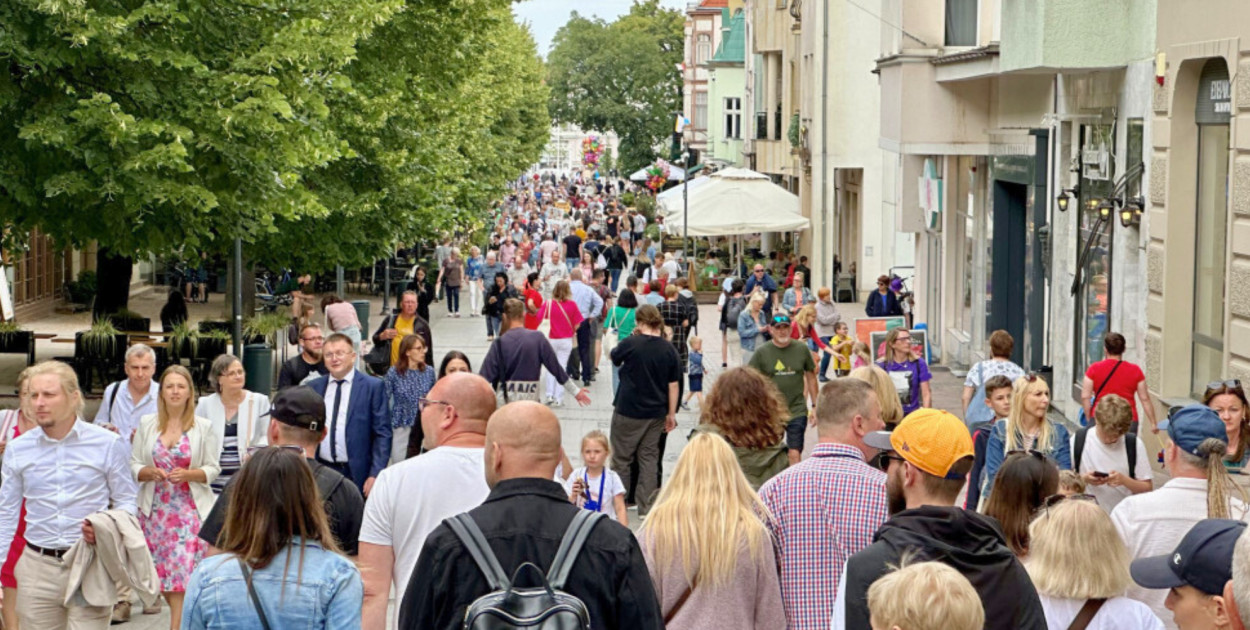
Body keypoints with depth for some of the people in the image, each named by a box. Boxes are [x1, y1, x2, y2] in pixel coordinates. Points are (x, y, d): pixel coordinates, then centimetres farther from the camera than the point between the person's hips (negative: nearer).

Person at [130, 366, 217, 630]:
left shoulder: (203, 427, 1)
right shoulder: (147, 424, 8)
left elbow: (212, 469, 1)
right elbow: (133, 465, 9)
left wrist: (187, 474, -16)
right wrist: (150, 473, -12)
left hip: (190, 508, -3)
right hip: (155, 507, 3)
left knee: (183, 572, -12)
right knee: (160, 573, 6)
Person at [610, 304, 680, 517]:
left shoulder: (631, 344, -14)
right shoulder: (669, 349, -4)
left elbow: (614, 358, 7)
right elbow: (673, 385, -1)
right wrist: (671, 414, 7)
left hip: (628, 411, -3)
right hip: (656, 412, 3)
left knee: (621, 458, 10)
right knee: (649, 458, 11)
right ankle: (647, 507, 10)